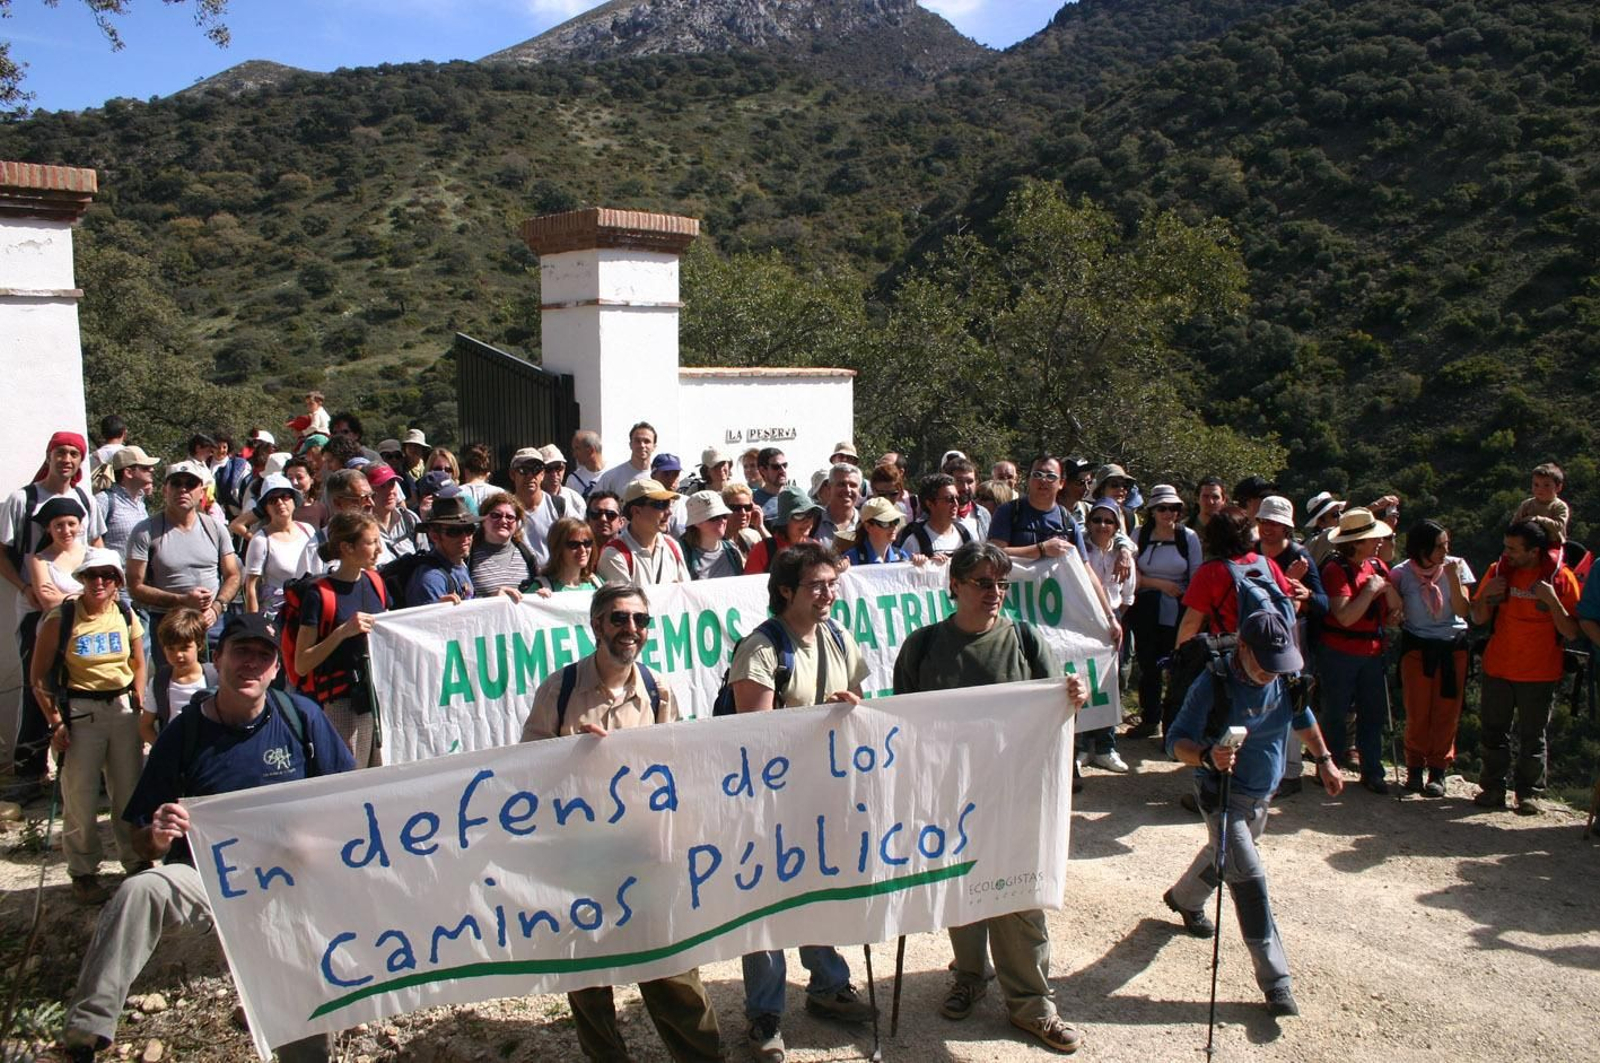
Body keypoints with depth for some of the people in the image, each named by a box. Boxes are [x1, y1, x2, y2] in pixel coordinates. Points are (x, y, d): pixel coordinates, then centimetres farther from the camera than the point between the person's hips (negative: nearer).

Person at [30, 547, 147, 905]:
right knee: (81, 798, 2)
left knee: (130, 792, 8)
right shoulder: (60, 618, -8)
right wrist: (54, 720, -9)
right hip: (78, 710, -3)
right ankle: (84, 873, 17)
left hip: (122, 707, 3)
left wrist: (139, 707, 7)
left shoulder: (127, 617, 2)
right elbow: (39, 675, -3)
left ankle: (137, 862, 25)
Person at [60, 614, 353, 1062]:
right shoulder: (184, 735, -4)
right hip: (205, 878, 0)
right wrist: (158, 834, -24)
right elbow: (142, 845, -1)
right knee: (136, 893, -31)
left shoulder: (301, 717, -2)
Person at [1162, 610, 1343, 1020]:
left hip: (1263, 793, 7)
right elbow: (1175, 741, -25)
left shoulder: (1286, 677, -10)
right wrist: (1206, 756, -44)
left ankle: (1184, 899, 57)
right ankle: (1276, 980, -7)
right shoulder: (1213, 686, -28)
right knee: (1249, 878, -14)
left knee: (1224, 854, 28)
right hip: (1223, 795, -7)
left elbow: (1302, 718, 11)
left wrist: (1324, 761, 14)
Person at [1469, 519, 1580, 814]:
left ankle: (1528, 792, 16)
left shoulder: (1561, 578, -7)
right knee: (1493, 731, 8)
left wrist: (1552, 600, -23)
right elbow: (1478, 619, 8)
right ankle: (1494, 787, 18)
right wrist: (1485, 595, -11)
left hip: (1540, 674, -3)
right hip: (1497, 668, 3)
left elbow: (1572, 632, -10)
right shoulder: (1499, 570, 2)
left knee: (1532, 737, 5)